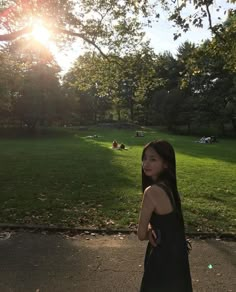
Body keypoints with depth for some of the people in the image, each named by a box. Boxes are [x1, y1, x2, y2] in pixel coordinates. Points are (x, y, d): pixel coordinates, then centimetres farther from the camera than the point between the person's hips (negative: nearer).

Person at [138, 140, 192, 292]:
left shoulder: (152, 191, -27)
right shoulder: (168, 185, -1)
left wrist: (150, 232, 1)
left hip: (163, 257, -8)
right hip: (176, 253, 8)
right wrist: (152, 230, -8)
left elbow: (141, 234, -19)